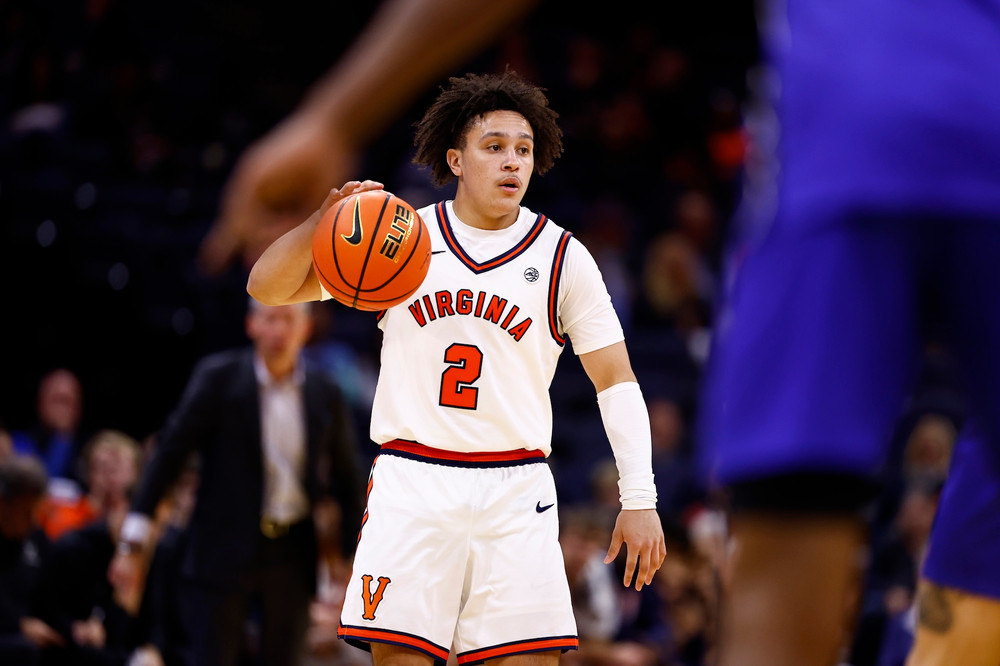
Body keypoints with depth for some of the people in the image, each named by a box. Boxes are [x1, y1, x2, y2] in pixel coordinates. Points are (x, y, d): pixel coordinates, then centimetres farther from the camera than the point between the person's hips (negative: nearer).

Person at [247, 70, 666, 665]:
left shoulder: (563, 258, 5)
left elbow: (616, 380, 5)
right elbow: (268, 288, 3)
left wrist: (640, 500, -5)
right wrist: (324, 221, -17)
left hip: (515, 489, 0)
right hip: (412, 486, 0)